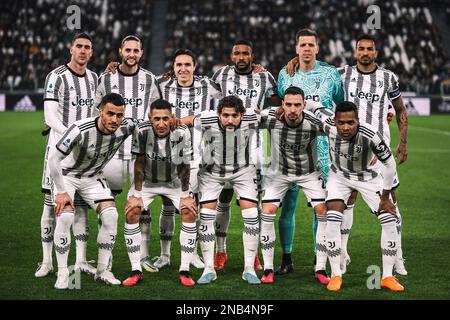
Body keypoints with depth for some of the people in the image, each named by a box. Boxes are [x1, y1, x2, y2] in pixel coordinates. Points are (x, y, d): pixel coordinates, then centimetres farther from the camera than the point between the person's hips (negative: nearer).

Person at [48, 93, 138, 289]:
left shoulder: (126, 127, -21)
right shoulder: (81, 130, -35)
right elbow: (53, 158, -26)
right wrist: (61, 192, -22)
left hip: (93, 177, 4)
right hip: (66, 174, -4)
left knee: (110, 215, -13)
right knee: (65, 216, -24)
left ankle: (102, 271, 1)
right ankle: (62, 274, -12)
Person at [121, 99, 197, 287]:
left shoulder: (182, 132, -27)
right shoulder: (142, 131, -27)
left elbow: (185, 166, -15)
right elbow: (139, 163, -16)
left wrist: (185, 195, -11)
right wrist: (137, 194, -15)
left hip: (175, 181, 0)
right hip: (147, 181, 0)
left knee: (190, 213, -16)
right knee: (131, 213, -16)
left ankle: (185, 271, -7)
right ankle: (136, 271, -8)